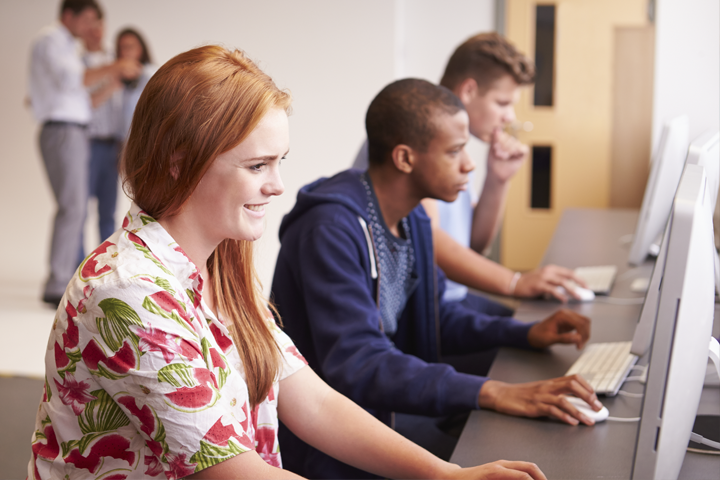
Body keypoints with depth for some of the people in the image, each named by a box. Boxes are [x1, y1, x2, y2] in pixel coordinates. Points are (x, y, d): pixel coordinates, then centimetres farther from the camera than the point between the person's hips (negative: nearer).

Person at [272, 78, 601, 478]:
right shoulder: (331, 229, -23)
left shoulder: (410, 218, 5)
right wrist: (492, 394, -38)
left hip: (382, 419, 8)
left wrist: (526, 334, 3)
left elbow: (432, 317, 18)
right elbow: (357, 366, -32)